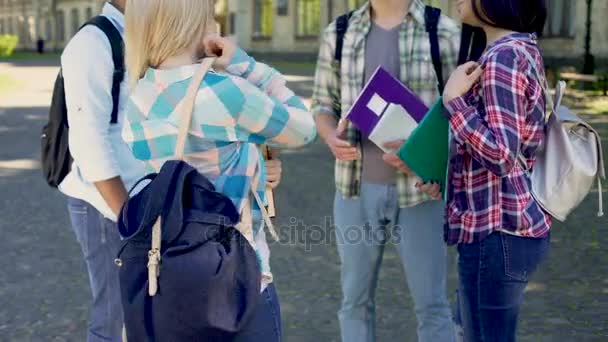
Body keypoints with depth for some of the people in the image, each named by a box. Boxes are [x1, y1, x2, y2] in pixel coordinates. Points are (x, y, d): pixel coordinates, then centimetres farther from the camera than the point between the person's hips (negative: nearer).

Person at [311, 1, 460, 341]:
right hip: (356, 188, 3)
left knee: (431, 304, 7)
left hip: (421, 189, -2)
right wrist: (332, 138, -11)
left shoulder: (444, 33, -4)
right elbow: (324, 104, 11)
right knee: (356, 299, 14)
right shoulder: (338, 34, 5)